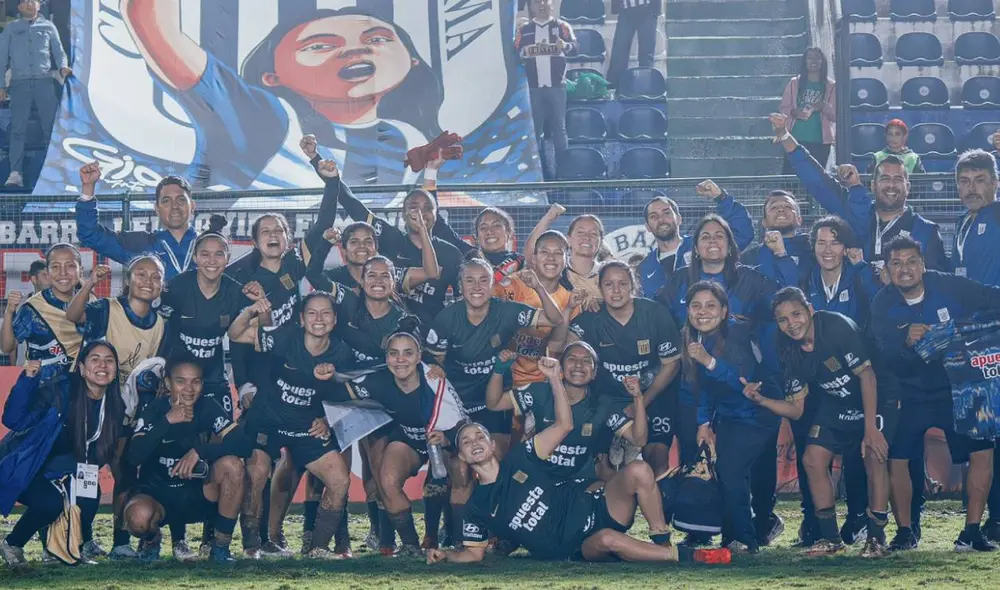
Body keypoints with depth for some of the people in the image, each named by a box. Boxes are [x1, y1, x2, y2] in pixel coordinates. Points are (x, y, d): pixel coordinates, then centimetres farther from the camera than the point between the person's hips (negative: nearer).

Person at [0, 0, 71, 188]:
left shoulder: (48, 27, 15)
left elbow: (58, 51, 13)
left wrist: (63, 67, -9)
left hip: (44, 82, 1)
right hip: (20, 83, 0)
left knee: (51, 126, -3)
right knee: (18, 129, -7)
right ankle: (16, 173, -12)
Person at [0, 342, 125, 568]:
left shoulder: (114, 406, -9)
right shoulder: (56, 391, -24)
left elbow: (100, 454, -5)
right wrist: (27, 380, -42)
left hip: (59, 472, 5)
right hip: (23, 466, -5)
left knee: (88, 495, -22)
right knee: (51, 502, -29)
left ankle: (85, 543, 7)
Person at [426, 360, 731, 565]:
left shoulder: (518, 460, 8)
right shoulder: (478, 506, 4)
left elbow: (564, 425, 6)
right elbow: (474, 552, 11)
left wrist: (555, 379, -4)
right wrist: (446, 556, -8)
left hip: (590, 507, 4)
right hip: (577, 549, -4)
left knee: (638, 471, -22)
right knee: (607, 539, -41)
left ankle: (662, 543, -12)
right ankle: (682, 556, -24)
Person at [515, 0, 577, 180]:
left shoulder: (562, 26, 6)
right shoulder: (524, 29, 11)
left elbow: (574, 46, -5)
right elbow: (515, 53, 6)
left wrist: (564, 46, -27)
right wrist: (526, 52, -15)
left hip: (556, 86, -1)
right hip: (534, 87, 1)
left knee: (559, 129, 1)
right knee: (535, 130, 3)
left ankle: (563, 171, 4)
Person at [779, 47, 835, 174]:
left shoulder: (831, 86, 5)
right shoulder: (794, 83, 8)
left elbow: (836, 115, 3)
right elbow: (782, 109, 7)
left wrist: (824, 107, -17)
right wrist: (793, 112, -14)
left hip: (820, 142, 0)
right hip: (795, 140, 0)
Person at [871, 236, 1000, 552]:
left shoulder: (950, 287, -12)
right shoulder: (883, 304, -9)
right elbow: (883, 351, -19)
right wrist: (907, 340, -38)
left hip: (958, 389, 0)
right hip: (910, 394, 0)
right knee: (895, 457, -10)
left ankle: (972, 531, 0)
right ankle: (904, 531, 7)